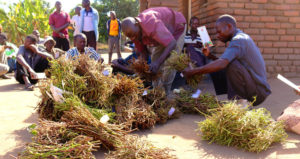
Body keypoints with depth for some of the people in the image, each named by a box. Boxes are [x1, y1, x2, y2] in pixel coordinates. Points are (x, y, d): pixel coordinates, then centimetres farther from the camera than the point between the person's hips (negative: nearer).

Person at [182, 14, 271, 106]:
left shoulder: (239, 40, -19)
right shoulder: (242, 38, 14)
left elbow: (221, 64, -32)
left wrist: (192, 72, -26)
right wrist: (210, 55, 0)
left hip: (257, 93, -10)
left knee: (231, 64, -27)